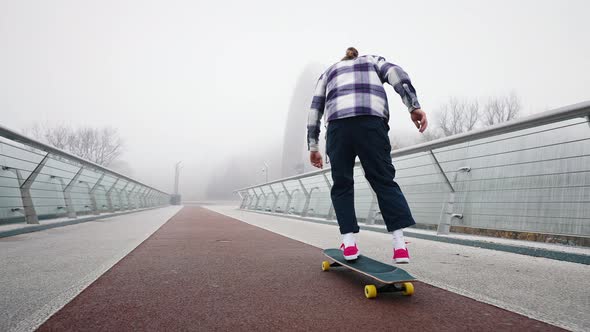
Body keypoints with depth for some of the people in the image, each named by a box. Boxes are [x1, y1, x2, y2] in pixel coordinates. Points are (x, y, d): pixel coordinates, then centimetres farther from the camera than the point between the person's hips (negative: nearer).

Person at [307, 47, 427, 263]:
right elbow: (396, 74, 8)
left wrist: (313, 147, 24)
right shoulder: (373, 61, 31)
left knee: (342, 184, 11)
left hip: (338, 124, 1)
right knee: (384, 180, 6)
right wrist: (414, 107, -3)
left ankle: (349, 243, 2)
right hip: (372, 122, -1)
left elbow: (315, 109, 25)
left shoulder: (328, 73, 35)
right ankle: (400, 245, -2)